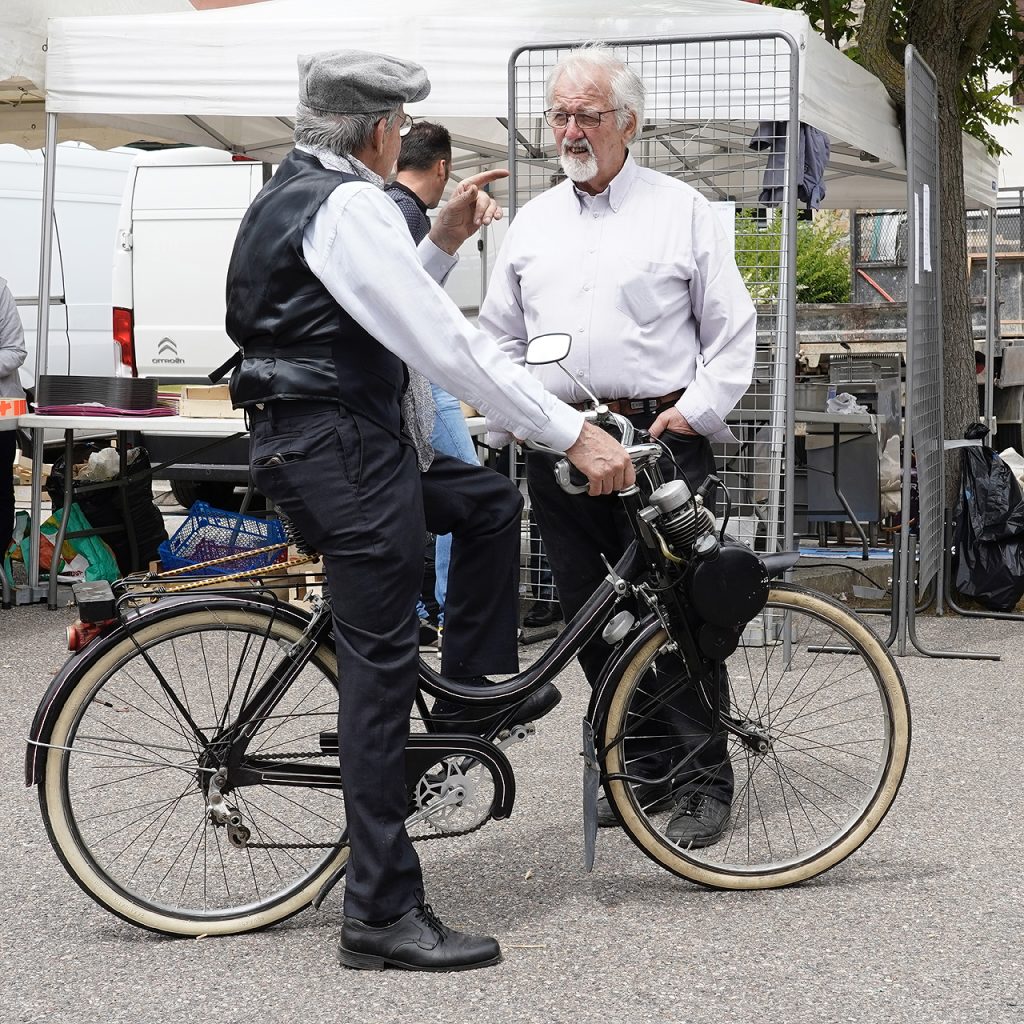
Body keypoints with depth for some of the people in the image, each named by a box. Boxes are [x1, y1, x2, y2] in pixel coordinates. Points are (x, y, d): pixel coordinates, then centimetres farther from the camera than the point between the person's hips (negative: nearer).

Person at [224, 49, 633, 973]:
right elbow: (443, 345, -21)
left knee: (486, 501, 23)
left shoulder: (291, 195, 17)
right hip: (345, 452, -10)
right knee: (381, 665, -8)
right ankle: (383, 916, -4)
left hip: (309, 440, 10)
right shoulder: (349, 205, -14)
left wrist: (444, 244, 12)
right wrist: (573, 433, -20)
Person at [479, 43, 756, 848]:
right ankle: (646, 766, 18)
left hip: (659, 440, -5)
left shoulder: (681, 210, 4)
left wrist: (694, 413, -8)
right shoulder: (533, 222, 17)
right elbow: (501, 336, 21)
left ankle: (705, 776, 4)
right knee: (591, 617, 7)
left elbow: (731, 330, 2)